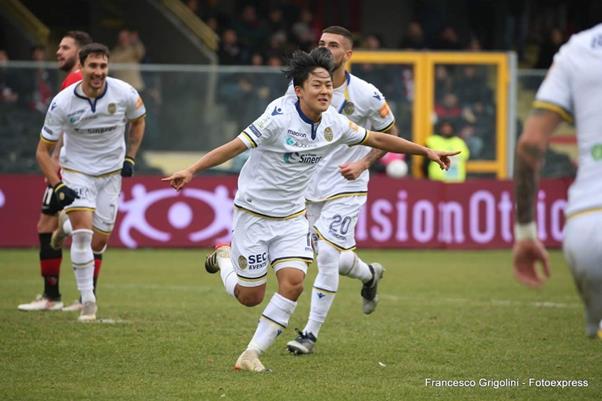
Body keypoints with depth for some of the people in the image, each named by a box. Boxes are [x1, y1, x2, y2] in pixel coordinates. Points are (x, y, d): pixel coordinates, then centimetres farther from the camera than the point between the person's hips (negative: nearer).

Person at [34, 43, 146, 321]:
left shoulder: (124, 93, -14)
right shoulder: (62, 103, -18)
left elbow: (138, 121, 11)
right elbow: (43, 151, -10)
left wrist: (130, 158, 1)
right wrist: (58, 187, -20)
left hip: (111, 172, 3)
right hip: (76, 170, -2)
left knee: (101, 238, 3)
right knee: (82, 232, -20)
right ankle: (87, 300, -13)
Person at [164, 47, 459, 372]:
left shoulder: (334, 124, -4)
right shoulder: (279, 118, -22)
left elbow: (377, 139, 10)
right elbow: (234, 146, -23)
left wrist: (426, 151, 13)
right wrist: (191, 170, -32)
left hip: (292, 217, 5)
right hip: (254, 213, -5)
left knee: (293, 283, -16)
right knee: (250, 297, 2)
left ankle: (252, 354, -3)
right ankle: (225, 258, 37)